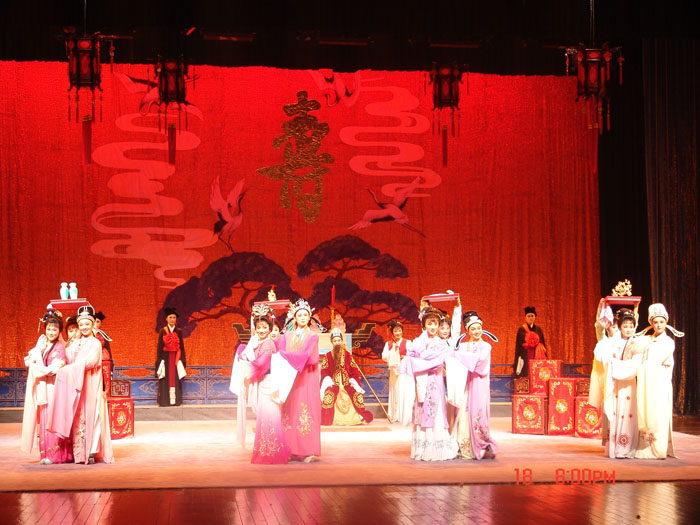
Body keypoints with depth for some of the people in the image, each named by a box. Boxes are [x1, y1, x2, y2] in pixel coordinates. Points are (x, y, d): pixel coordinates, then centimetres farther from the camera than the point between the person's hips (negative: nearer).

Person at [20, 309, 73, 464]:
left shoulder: (59, 347, -7)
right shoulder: (42, 344, 13)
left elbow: (55, 369, -13)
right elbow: (28, 361, 9)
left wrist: (38, 368, -4)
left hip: (54, 387, -6)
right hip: (42, 389, 6)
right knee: (44, 419, 5)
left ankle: (55, 454, -5)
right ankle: (46, 453, 9)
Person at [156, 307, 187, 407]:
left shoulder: (179, 332, 8)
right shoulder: (162, 331, 3)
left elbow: (182, 347, 8)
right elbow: (159, 346, 1)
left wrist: (182, 360, 1)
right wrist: (159, 360, -7)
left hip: (176, 358, 2)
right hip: (166, 358, -2)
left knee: (175, 379, -1)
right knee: (165, 379, -4)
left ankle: (175, 400, 0)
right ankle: (165, 401, -4)